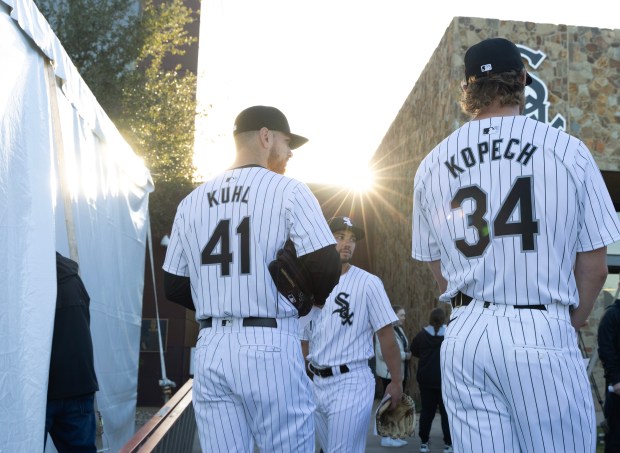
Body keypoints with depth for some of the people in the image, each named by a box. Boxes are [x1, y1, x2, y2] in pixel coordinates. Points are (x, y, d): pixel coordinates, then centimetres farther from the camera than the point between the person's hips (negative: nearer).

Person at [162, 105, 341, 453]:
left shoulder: (192, 202, 12)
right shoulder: (288, 190, -3)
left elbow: (174, 287, 14)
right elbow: (326, 265, -10)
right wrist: (309, 300, 10)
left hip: (210, 347, 5)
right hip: (269, 346, -5)